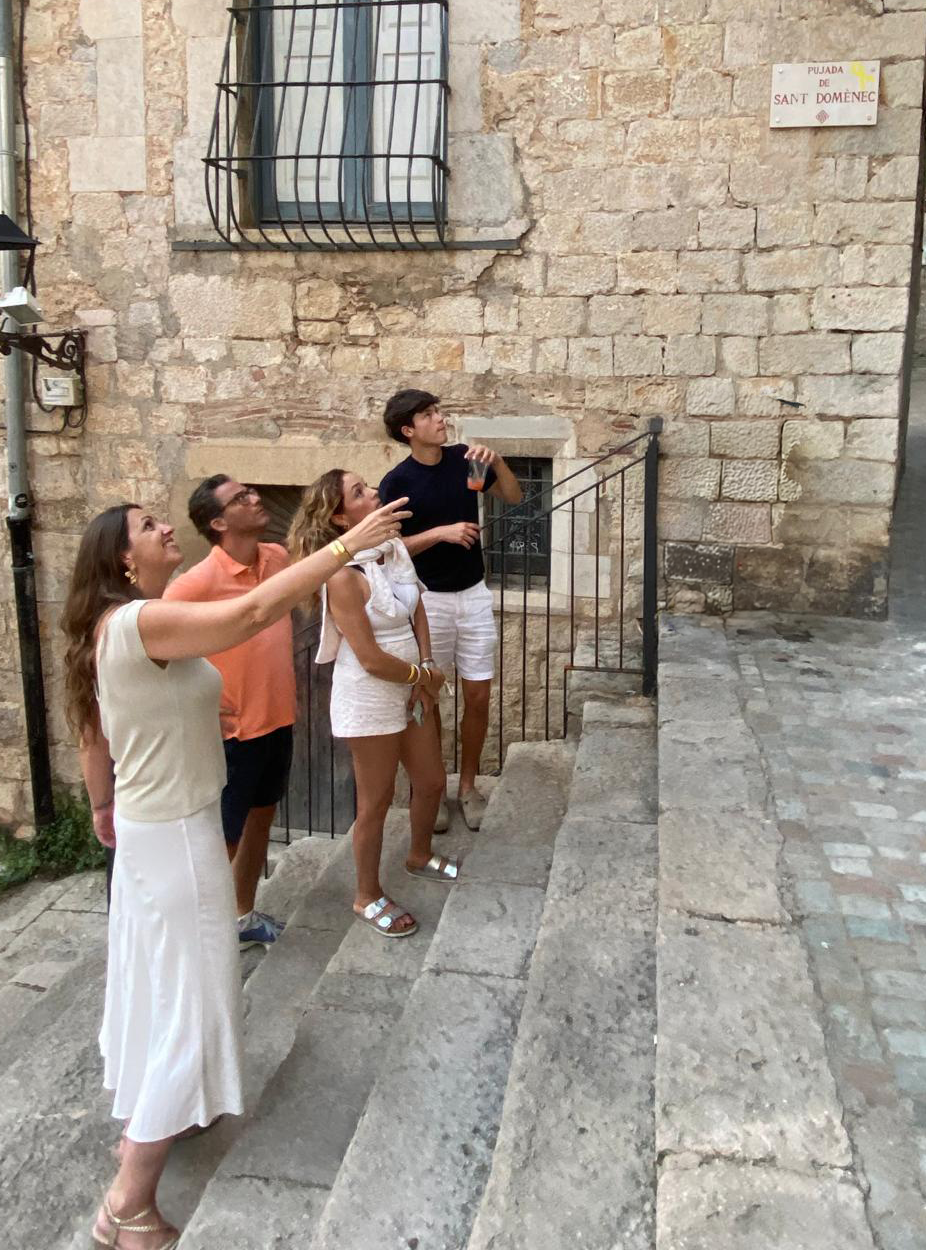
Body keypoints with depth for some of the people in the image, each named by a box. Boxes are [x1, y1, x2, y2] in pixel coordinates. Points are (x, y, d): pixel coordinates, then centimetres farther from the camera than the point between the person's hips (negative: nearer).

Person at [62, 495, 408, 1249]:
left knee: (153, 981, 23)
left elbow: (94, 734, 15)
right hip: (176, 836, -10)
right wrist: (347, 544, -33)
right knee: (186, 1002, 0)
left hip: (150, 827, 10)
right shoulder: (140, 621, -24)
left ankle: (143, 1121, 44)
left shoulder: (115, 626, 7)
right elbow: (253, 612, -36)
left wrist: (103, 804, 30)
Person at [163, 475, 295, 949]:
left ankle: (244, 914, 40)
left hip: (279, 719, 7)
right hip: (232, 732, -7)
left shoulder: (278, 558, -2)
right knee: (222, 838, 7)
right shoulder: (197, 584, -23)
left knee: (261, 819, 21)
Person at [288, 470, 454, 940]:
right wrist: (424, 677, -7)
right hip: (369, 698, -8)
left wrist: (427, 667, -6)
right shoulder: (343, 577, -24)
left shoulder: (394, 548, -1)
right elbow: (371, 659, -23)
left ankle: (419, 855, 50)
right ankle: (368, 897, 30)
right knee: (376, 802, 8)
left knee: (431, 782, 22)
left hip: (410, 687, 8)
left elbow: (417, 611, 8)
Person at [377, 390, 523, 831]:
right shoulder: (397, 482, -11)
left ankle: (468, 786, 23)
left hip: (473, 595, 4)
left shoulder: (463, 458, 0)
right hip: (428, 600, -3)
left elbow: (514, 497, 6)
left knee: (479, 696, 6)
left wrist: (497, 463, -12)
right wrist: (442, 532, -22)